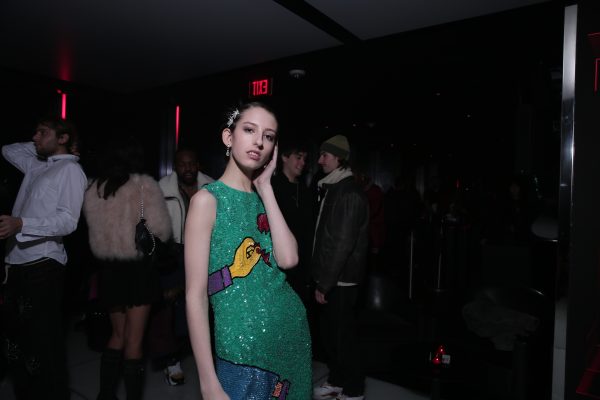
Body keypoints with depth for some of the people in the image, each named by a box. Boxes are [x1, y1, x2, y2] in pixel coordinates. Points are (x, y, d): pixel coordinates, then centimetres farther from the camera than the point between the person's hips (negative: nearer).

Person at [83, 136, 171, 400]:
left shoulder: (93, 189, 2)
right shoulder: (145, 186, -12)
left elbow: (95, 230, 7)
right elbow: (161, 230, -14)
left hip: (108, 267, 5)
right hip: (138, 267, -4)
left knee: (118, 334, 21)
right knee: (134, 339, 7)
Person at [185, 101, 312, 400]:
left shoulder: (264, 199, 5)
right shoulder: (208, 199, -11)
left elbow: (288, 259, -12)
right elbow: (195, 296, -13)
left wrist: (265, 186, -8)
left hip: (293, 337, 6)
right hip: (243, 351, -6)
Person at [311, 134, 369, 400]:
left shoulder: (349, 193, -16)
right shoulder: (331, 188, 12)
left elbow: (343, 243, -21)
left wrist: (325, 282, -18)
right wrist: (320, 276, 12)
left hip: (341, 279, -8)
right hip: (330, 277, 9)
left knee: (343, 335, 3)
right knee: (328, 331, 17)